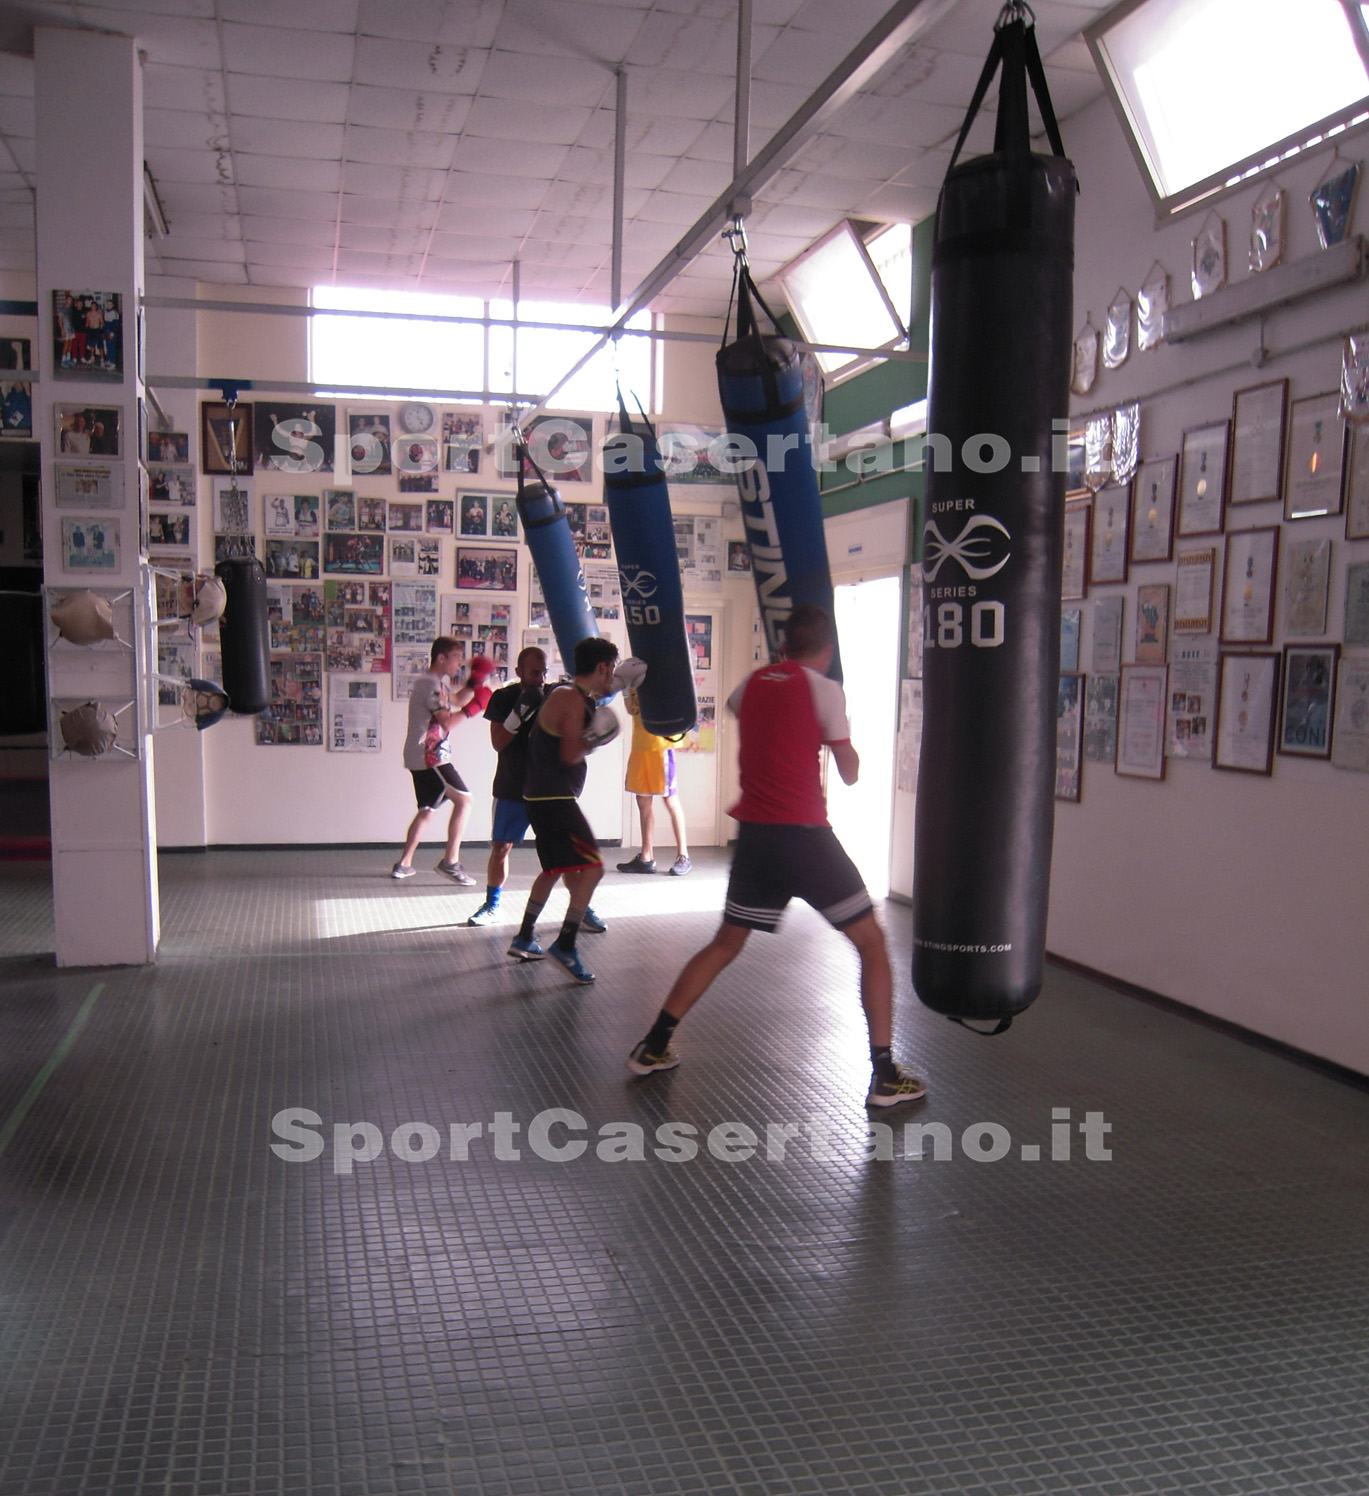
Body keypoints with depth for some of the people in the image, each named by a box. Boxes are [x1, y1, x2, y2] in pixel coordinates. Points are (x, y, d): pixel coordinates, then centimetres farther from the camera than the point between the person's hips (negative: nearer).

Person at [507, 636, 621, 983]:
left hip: (543, 797, 11)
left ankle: (524, 940, 32)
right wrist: (595, 739, -6)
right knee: (591, 868, -13)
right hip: (553, 799, -11)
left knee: (554, 869, 24)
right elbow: (571, 755, -24)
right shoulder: (571, 699, -16)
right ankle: (565, 946, -11)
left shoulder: (569, 694, 14)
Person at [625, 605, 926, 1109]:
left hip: (755, 835, 5)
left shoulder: (751, 684, 10)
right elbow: (850, 773, -2)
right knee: (872, 944, 7)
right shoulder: (824, 689, -6)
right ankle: (884, 1075, 5)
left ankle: (653, 1046, 21)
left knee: (725, 943, 21)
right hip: (806, 837, -5)